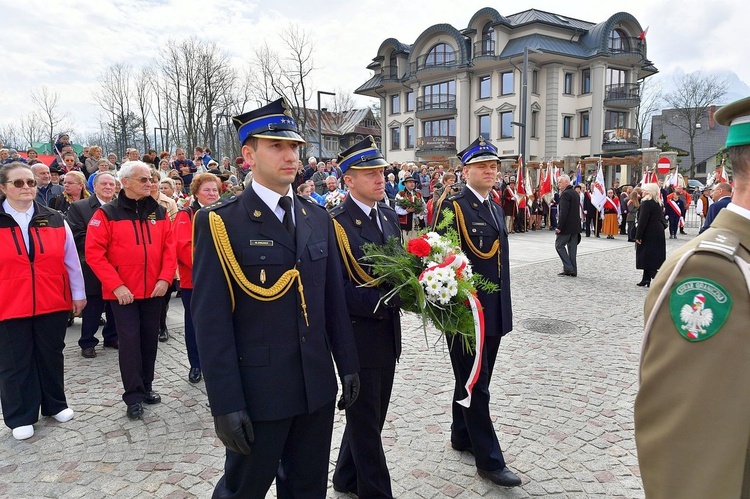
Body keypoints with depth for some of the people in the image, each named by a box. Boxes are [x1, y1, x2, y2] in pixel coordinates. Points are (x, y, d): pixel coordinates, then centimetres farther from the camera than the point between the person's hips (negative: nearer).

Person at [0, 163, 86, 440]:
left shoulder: (54, 220, 3)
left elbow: (71, 260, 7)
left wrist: (78, 293, 8)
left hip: (53, 303, 2)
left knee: (52, 357, 15)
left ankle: (55, 404, 32)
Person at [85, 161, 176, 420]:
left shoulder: (159, 212, 5)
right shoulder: (107, 213, -6)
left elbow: (169, 247, 4)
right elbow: (94, 253, -10)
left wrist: (165, 278, -8)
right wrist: (116, 285, -16)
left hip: (154, 290, 4)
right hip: (122, 292, -3)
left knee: (150, 339, 12)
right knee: (130, 341, -1)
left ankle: (146, 386, 27)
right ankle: (133, 396, 11)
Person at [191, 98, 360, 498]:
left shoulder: (318, 218, 7)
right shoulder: (220, 222, -10)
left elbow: (334, 300, 10)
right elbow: (211, 321, -13)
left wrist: (348, 366, 9)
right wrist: (225, 404, -16)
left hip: (318, 388, 5)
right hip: (258, 391, -5)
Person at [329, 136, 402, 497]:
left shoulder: (389, 216, 7)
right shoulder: (336, 224, -16)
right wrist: (381, 302, -24)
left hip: (388, 331, 8)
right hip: (357, 333, -8)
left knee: (373, 414, 21)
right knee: (366, 419, 8)